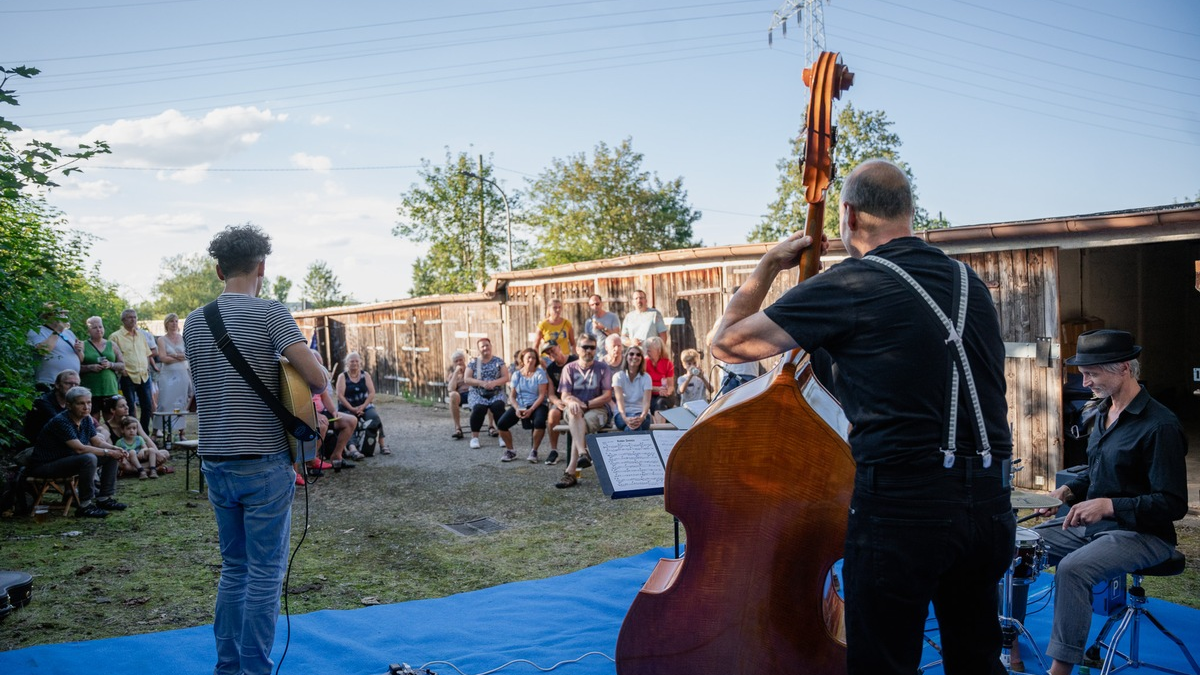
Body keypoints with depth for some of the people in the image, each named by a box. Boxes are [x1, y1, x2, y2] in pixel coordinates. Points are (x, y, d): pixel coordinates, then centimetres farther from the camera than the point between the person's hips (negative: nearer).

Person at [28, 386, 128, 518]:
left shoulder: (86, 419, 2)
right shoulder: (61, 421, -25)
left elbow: (98, 442, 5)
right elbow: (79, 448, -31)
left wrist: (115, 449, -15)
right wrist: (108, 452, -25)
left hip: (68, 459, 9)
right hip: (44, 466, -9)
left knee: (112, 455, 1)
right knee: (89, 458, -34)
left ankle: (105, 498, 4)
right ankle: (85, 506, -25)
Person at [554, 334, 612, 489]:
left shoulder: (602, 368, 7)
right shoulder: (569, 368, 11)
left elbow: (607, 396, -1)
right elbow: (564, 396, 1)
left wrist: (585, 404, -14)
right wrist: (571, 401, -24)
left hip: (597, 409, -1)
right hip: (575, 410, 1)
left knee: (583, 425, -34)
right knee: (574, 412, -36)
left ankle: (570, 472, -39)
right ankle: (583, 453, -54)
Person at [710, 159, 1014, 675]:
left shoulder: (849, 285, -10)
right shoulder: (969, 283, 10)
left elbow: (727, 342, -6)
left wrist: (768, 266, 7)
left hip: (902, 505, -7)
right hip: (990, 503, 7)